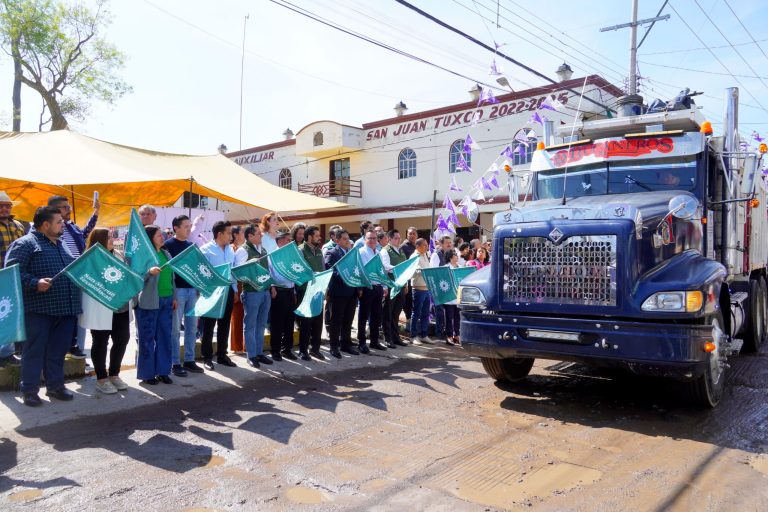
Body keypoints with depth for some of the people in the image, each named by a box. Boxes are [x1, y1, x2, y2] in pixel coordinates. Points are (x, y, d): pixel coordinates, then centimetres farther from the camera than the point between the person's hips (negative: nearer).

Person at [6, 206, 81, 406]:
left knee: (58, 350, 12)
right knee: (34, 349, 1)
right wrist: (35, 284, -24)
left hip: (66, 308, 7)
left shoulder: (62, 245, 21)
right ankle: (29, 390, 11)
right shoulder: (25, 243, -3)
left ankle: (55, 386, 22)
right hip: (39, 308, -7)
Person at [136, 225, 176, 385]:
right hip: (149, 302, -6)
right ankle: (147, 373, 13)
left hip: (166, 300, 6)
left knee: (165, 336, 9)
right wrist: (150, 272, -31)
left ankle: (163, 371, 19)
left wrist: (174, 297, 16)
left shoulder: (166, 253, 13)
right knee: (148, 338, 3)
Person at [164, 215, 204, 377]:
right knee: (175, 328, 0)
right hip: (177, 290, -6)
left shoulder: (191, 245, 13)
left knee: (192, 327, 9)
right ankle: (175, 363, 8)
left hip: (192, 289, 6)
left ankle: (189, 360, 19)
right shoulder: (168, 245, -5)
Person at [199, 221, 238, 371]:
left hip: (227, 290, 6)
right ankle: (207, 357, 11)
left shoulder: (230, 250, 11)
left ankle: (222, 355, 22)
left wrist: (234, 289, 11)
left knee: (224, 324, 12)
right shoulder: (206, 250, -7)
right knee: (209, 325, 3)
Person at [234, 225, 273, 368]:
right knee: (250, 325, 2)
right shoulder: (243, 251, -8)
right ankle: (251, 355, 9)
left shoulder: (263, 250, 15)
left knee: (261, 324, 14)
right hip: (252, 292, -7)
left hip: (265, 291, 7)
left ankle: (259, 352, 23)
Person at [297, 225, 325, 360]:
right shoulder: (300, 250, -8)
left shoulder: (319, 251, 13)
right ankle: (303, 350, 11)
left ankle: (315, 348, 22)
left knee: (318, 320, 10)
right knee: (306, 321, 1)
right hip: (305, 291, -6)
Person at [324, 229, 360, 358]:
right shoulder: (331, 253, -4)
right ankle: (334, 346, 10)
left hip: (352, 292, 6)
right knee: (336, 321, 2)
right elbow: (329, 270, -15)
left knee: (348, 320, 13)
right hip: (338, 292, -6)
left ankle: (346, 344, 23)